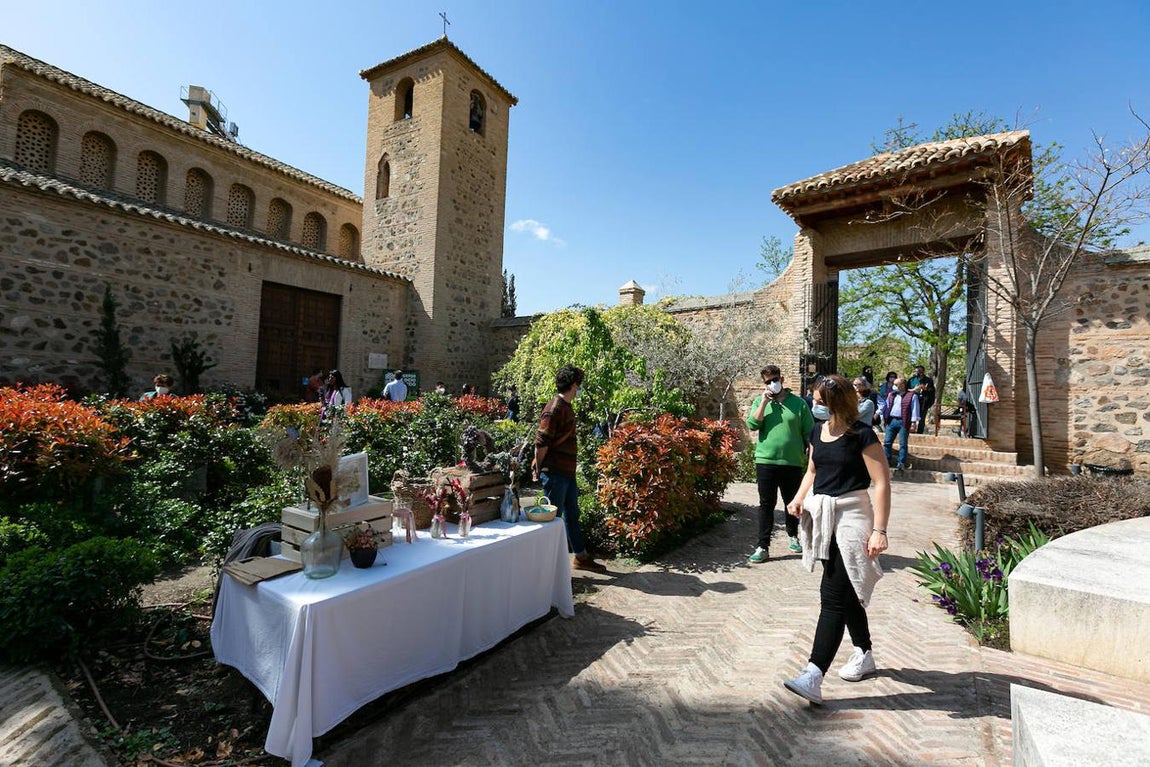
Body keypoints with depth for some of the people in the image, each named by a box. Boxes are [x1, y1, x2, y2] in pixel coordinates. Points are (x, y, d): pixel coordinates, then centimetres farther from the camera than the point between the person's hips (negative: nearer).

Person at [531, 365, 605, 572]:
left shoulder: (567, 407, 12)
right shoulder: (554, 409, -19)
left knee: (572, 514, 18)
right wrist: (539, 469, -12)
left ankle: (581, 557, 31)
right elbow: (541, 442, -21)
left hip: (567, 472, 10)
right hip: (554, 473, -10)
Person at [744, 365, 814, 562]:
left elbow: (809, 433, 3)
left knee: (792, 503, 17)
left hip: (793, 463, 0)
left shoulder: (798, 403, 1)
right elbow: (752, 425, -11)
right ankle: (763, 547, 8)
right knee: (766, 505, 3)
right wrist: (764, 401, -13)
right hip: (765, 461, 0)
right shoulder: (760, 402, 4)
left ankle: (793, 536, 40)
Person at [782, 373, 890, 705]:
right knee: (847, 592, 19)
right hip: (822, 515, 7)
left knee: (833, 596, -11)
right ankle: (864, 655, 39)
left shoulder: (862, 436, -10)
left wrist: (879, 530, -17)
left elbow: (882, 483, -12)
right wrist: (799, 499, 4)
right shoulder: (817, 431, 9)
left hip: (851, 517, -7)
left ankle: (813, 676, -12)